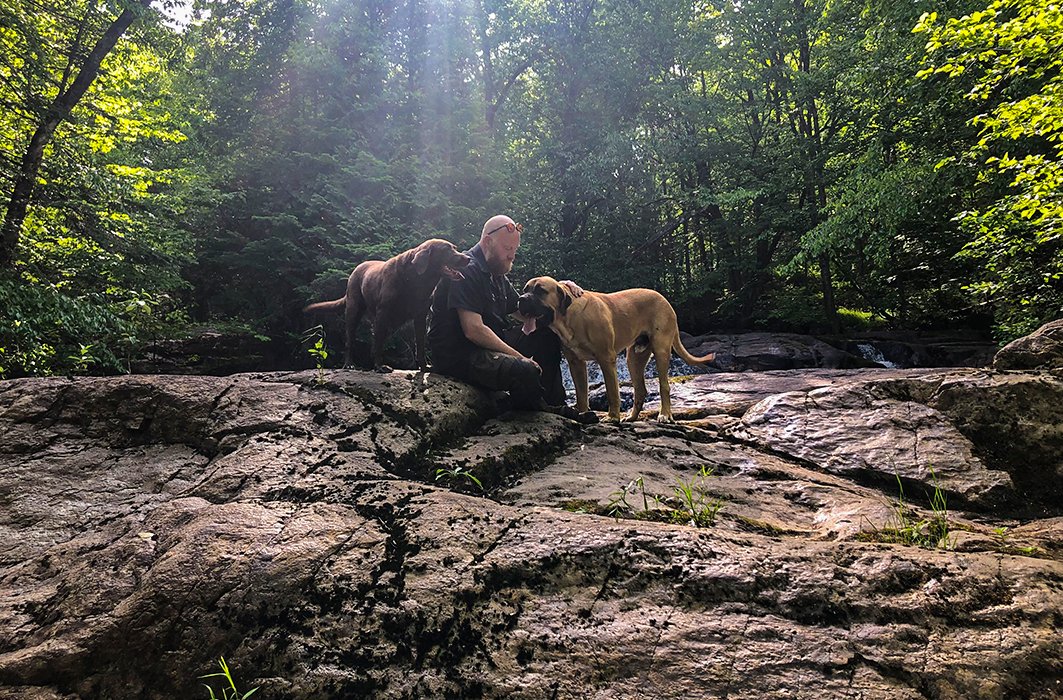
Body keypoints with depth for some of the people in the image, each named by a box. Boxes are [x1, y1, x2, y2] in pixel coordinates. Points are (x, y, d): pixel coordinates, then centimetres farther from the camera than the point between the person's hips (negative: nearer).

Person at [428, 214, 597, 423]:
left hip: (490, 343, 10)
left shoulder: (497, 274, 15)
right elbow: (474, 330, -24)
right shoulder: (467, 270, -16)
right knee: (526, 371, -32)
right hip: (457, 354, -10)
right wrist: (519, 357, -21)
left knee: (547, 335, 7)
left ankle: (555, 405, 7)